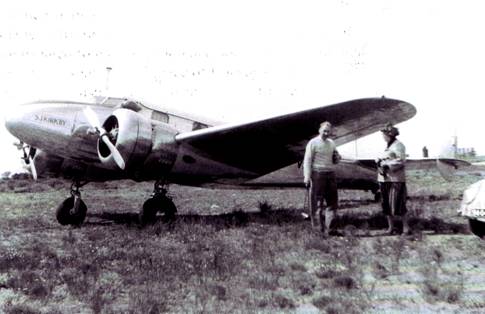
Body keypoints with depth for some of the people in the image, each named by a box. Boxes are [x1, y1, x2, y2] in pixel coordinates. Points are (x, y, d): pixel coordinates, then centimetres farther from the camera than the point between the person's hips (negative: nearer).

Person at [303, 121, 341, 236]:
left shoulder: (331, 143, 15)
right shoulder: (313, 143, -3)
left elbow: (335, 161, 23)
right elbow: (307, 161, -7)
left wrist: (337, 158, -2)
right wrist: (307, 178, -14)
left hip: (331, 175, 6)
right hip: (318, 175, -6)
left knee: (332, 202, 6)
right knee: (317, 204, -1)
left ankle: (328, 228, 14)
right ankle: (318, 229, 6)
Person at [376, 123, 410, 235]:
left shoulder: (398, 145, -9)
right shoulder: (388, 146, 17)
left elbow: (401, 160, -18)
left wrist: (387, 165, -19)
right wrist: (379, 160, 1)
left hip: (396, 179, -8)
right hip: (384, 179, 8)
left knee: (398, 205, -7)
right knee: (386, 205, 10)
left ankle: (405, 227, 6)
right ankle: (390, 227, 20)